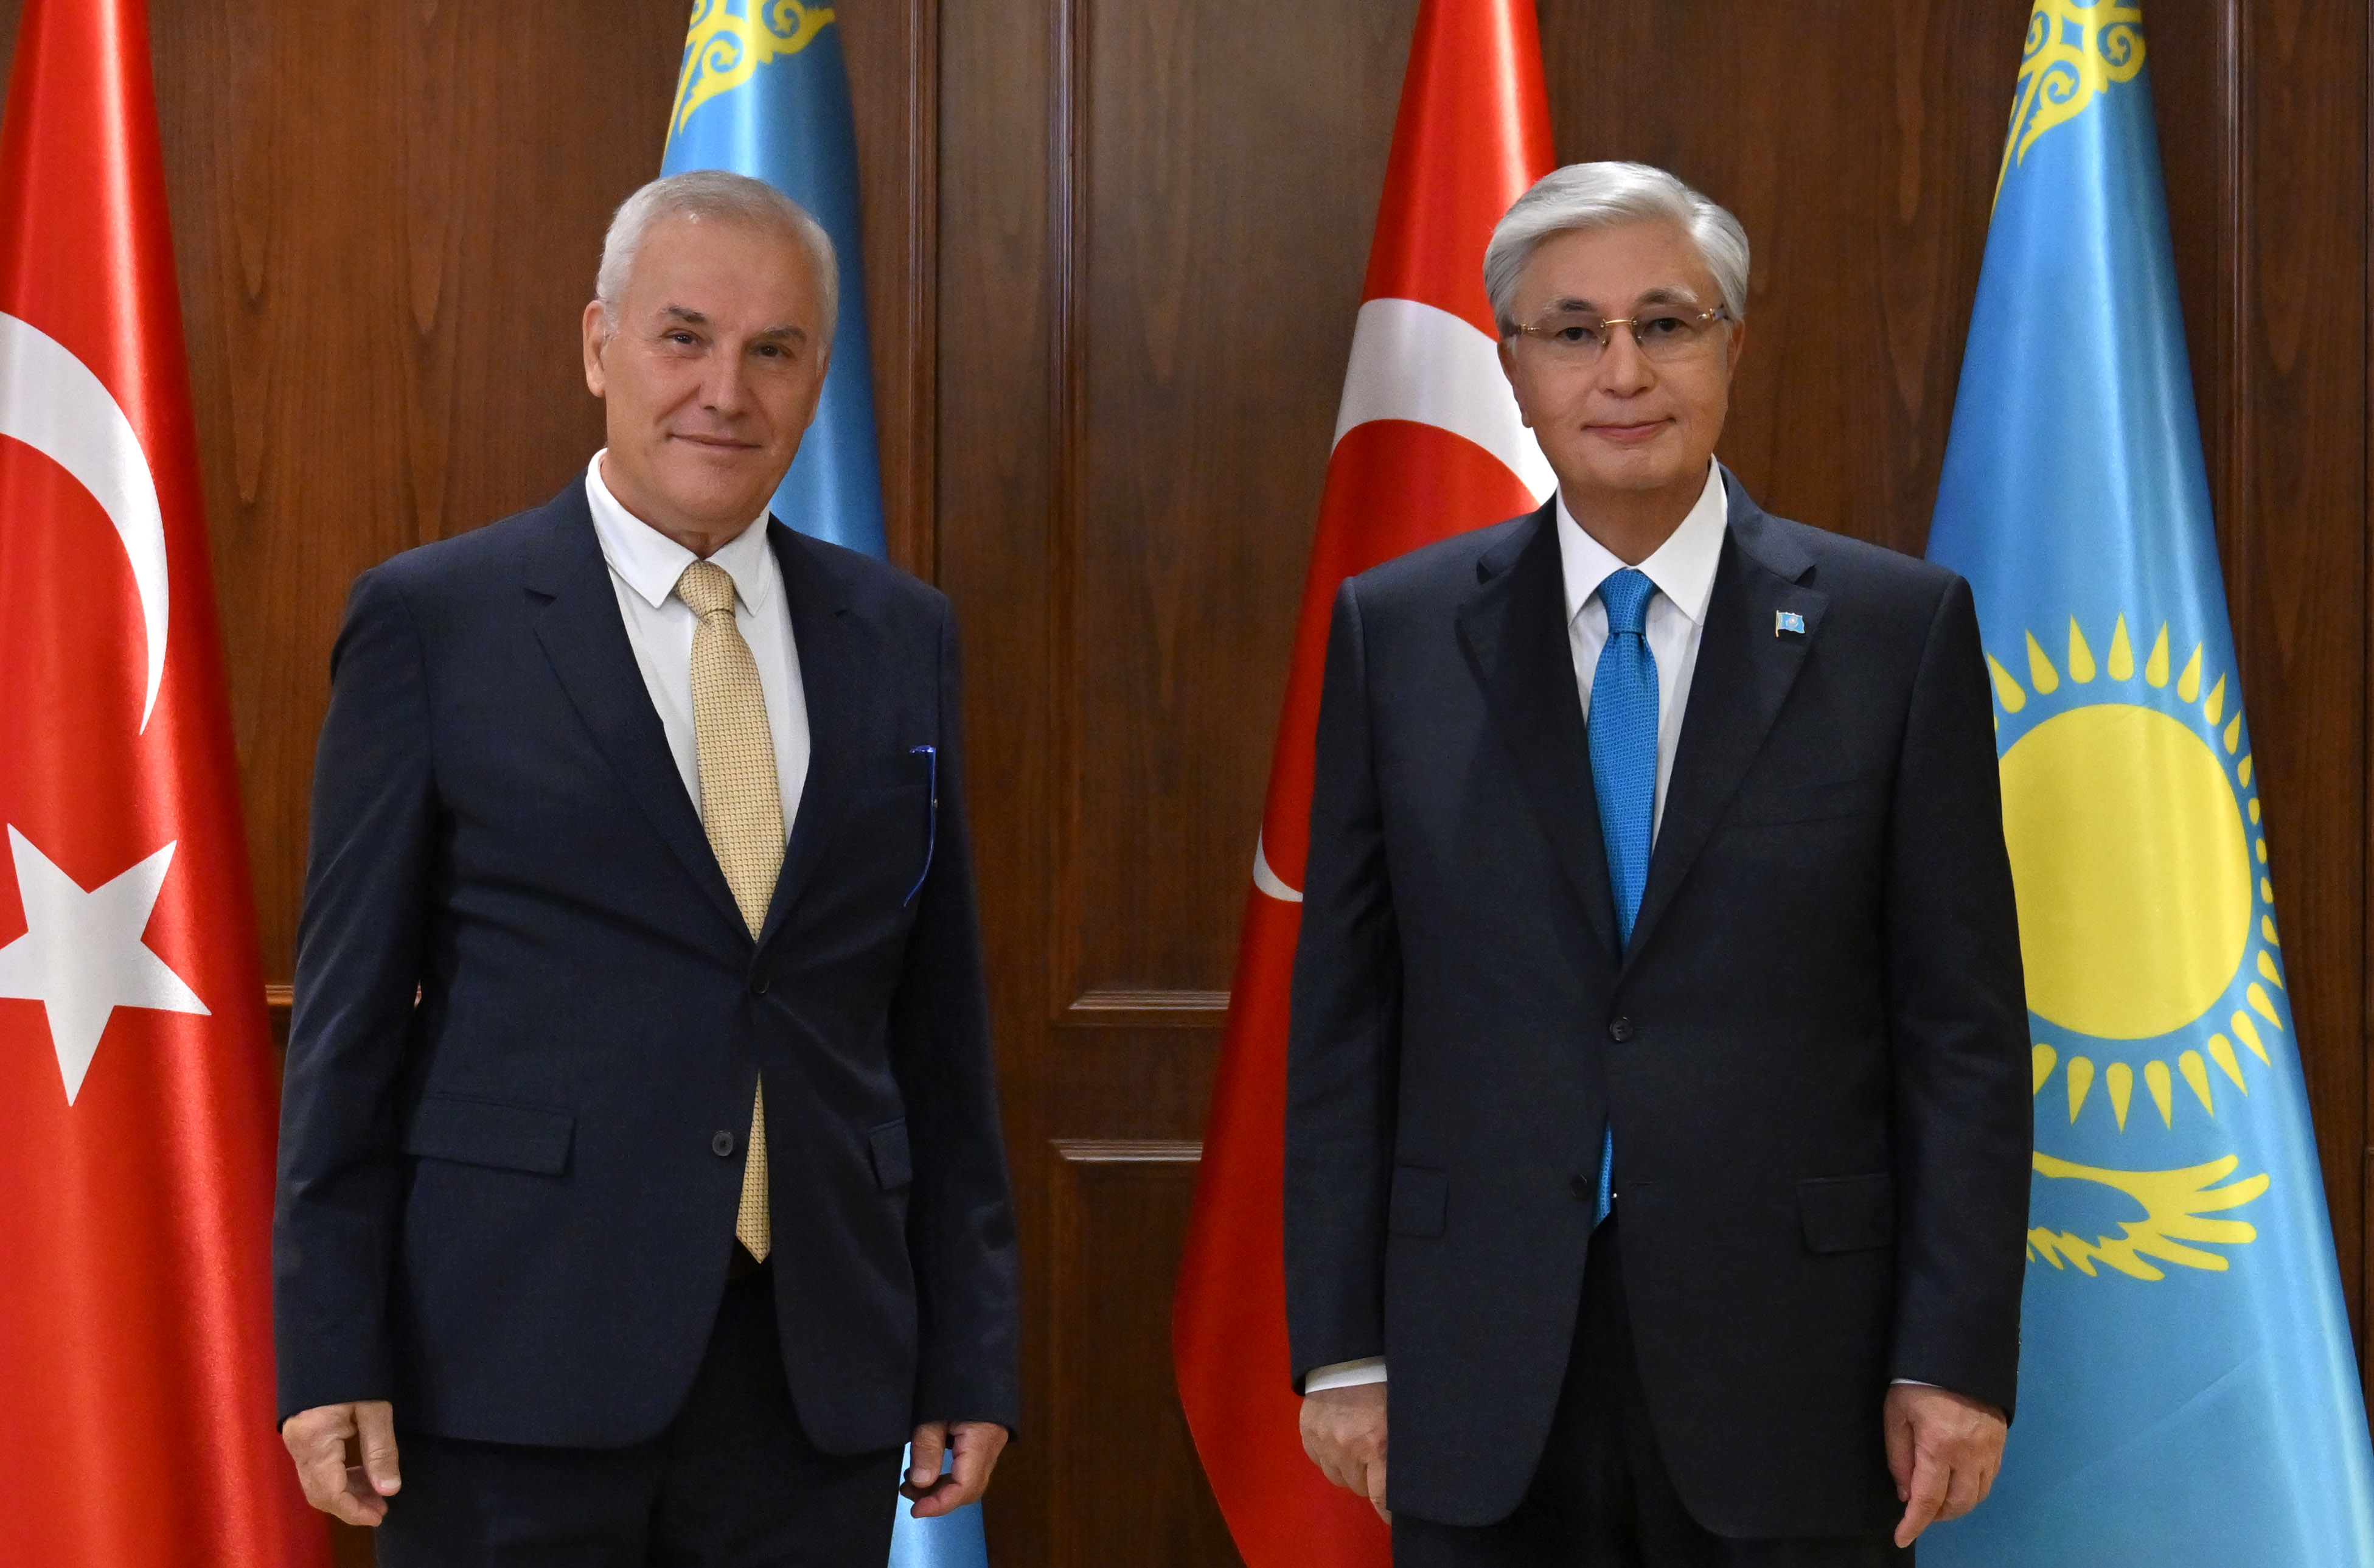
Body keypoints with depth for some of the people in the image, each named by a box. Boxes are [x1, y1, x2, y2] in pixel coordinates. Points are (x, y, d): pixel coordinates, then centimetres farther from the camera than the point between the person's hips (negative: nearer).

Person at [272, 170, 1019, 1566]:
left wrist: (970, 1354, 8)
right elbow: (351, 1007, -1)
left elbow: (940, 1018, 11)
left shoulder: (902, 640, 10)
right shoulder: (433, 620, 0)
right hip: (519, 1377, -3)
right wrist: (332, 1358, -6)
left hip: (817, 1383, 3)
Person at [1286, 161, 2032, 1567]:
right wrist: (1343, 1347, 2)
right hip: (1481, 1386, 1)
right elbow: (1345, 1015, 5)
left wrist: (1956, 1357, -5)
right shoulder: (1397, 632, 4)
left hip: (1789, 1370, -1)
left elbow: (1964, 1026, -1)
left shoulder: (1900, 627, 0)